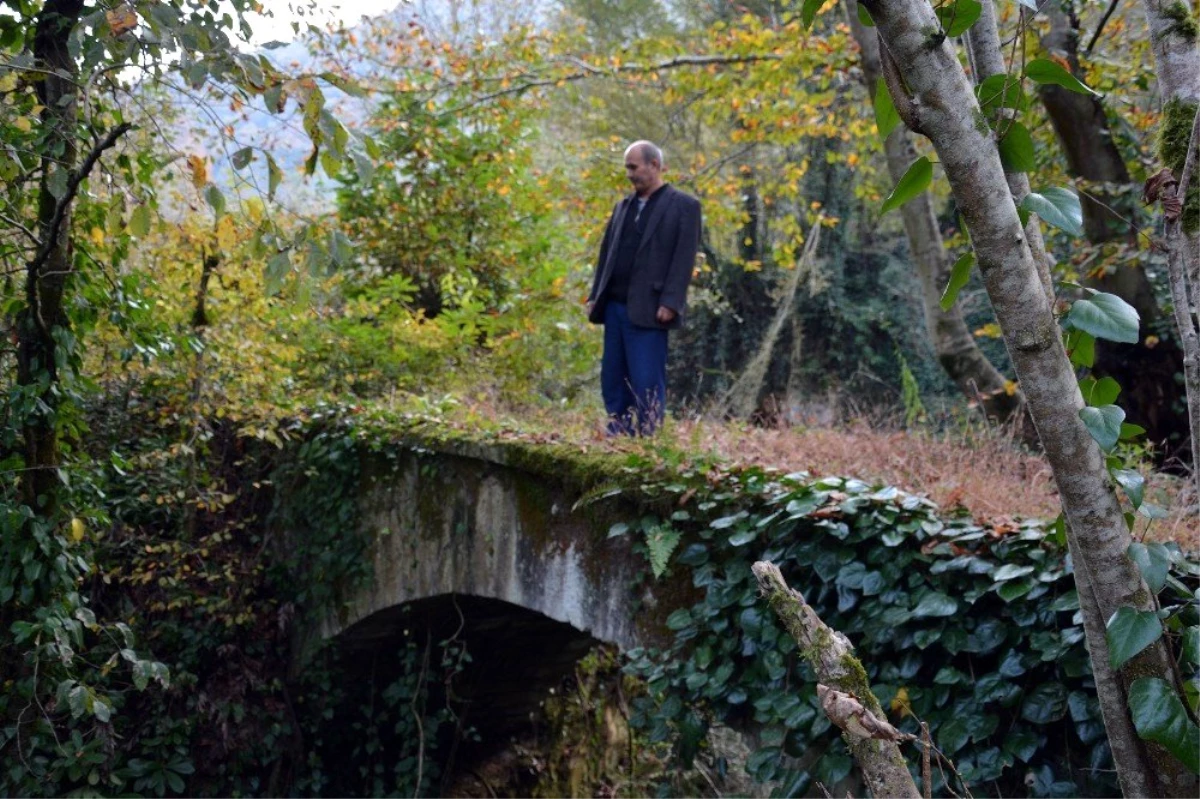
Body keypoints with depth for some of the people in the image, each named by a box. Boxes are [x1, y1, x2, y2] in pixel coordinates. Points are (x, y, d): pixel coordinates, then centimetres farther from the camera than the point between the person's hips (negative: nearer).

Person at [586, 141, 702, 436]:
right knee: (612, 378, 8)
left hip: (648, 309, -7)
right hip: (615, 306, 7)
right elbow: (607, 253, 18)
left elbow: (684, 258, -8)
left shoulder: (684, 205, -1)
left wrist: (670, 303, -16)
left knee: (646, 383, -7)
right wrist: (595, 296, 10)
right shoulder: (623, 206, 19)